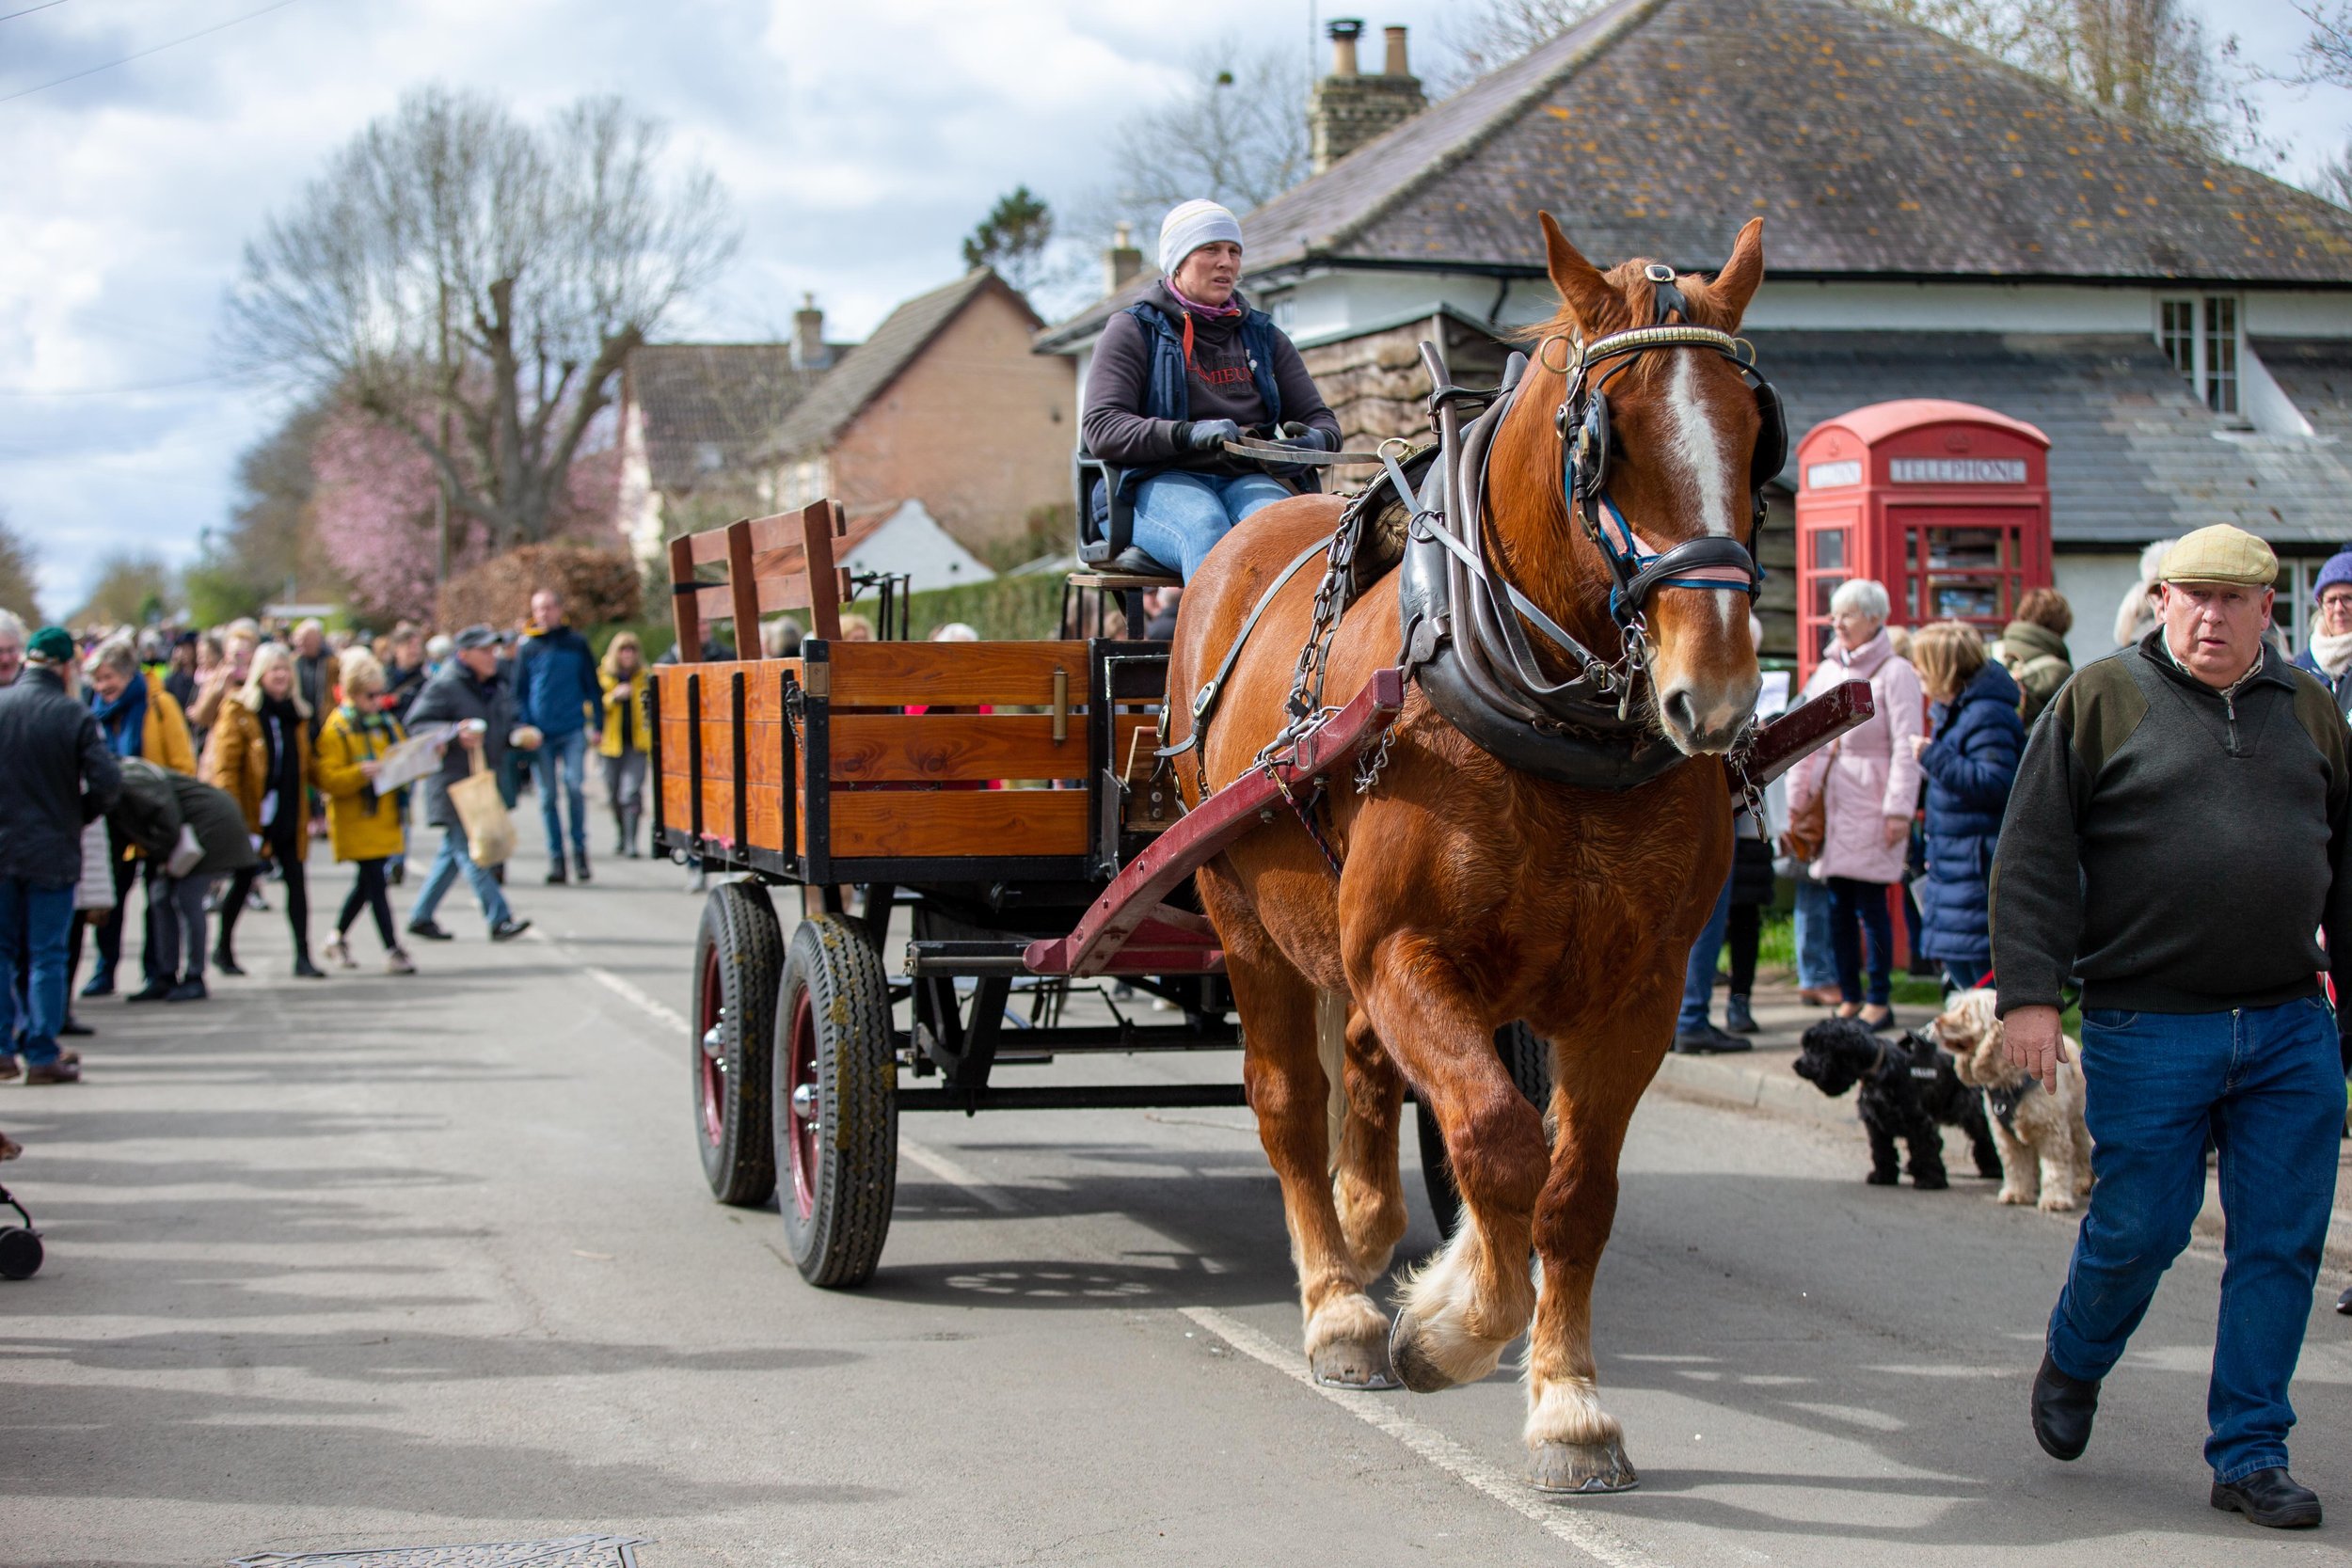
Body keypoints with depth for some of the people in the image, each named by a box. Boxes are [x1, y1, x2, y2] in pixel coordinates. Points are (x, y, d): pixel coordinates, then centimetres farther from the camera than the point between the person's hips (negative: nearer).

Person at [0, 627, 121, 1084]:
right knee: (47, 955, 4)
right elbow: (107, 780, -16)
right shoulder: (75, 716, -12)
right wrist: (80, 813, 3)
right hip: (52, 850, -2)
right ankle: (42, 1055, 5)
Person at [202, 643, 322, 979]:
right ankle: (223, 948, 22)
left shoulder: (296, 715, 13)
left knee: (297, 880, -3)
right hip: (252, 815, -5)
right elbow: (225, 766, -11)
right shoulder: (239, 712, -6)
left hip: (289, 816, 5)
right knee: (244, 880, 4)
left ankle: (303, 956, -4)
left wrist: (306, 811, 13)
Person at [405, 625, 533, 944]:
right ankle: (499, 920, -14)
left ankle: (420, 916, 24)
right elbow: (416, 725, -14)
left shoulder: (496, 688, 15)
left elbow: (506, 725, 26)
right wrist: (456, 735, -26)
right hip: (453, 783, -9)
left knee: (455, 851, 14)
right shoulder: (444, 686, -10)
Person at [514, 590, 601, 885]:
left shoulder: (576, 644, 8)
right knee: (547, 796, 1)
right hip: (541, 734, 1)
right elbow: (519, 692, 10)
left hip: (573, 730, -1)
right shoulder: (528, 648, 8)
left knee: (574, 786, -15)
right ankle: (555, 856, 8)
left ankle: (579, 849, -1)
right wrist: (525, 728, -3)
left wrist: (597, 725, 5)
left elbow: (593, 687, 12)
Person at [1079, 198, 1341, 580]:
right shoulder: (1135, 330, 10)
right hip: (1158, 479, -3)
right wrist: (1187, 434, -22)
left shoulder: (1263, 335, 23)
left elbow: (1320, 418, 22)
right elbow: (1101, 428, -4)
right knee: (1205, 526, -39)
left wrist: (1316, 441, -6)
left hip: (1248, 478, 3)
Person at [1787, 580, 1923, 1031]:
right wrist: (1797, 799, 13)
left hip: (1871, 803, -6)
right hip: (1832, 803, 6)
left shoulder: (1895, 673, -5)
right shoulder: (1828, 670, 15)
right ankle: (1849, 997, 14)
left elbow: (1905, 748, -10)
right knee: (1838, 905, 6)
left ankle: (1879, 1001, 3)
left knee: (1870, 904, -5)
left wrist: (1899, 809, -16)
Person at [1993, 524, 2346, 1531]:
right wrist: (2031, 990, -10)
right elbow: (2033, 855, -3)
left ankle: (2249, 1455, 13)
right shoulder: (2102, 699, 0)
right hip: (2148, 1030, -4)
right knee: (2137, 1231, 1)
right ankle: (2071, 1363, 32)